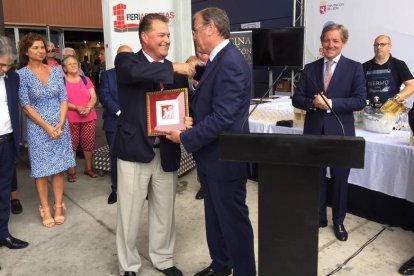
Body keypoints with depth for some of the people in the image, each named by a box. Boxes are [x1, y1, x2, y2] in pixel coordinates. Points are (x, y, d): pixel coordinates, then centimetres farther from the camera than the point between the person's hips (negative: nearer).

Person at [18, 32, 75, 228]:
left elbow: (64, 99, 3)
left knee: (59, 168, 7)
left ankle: (58, 207, 19)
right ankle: (45, 209, 16)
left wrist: (60, 124, -10)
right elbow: (26, 106, -8)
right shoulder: (22, 74, -5)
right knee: (41, 170, 4)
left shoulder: (56, 71, 4)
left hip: (60, 126, 3)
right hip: (38, 128, -3)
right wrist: (47, 127, -13)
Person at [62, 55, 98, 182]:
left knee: (89, 143, 7)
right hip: (71, 119, -3)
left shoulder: (85, 79, 11)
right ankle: (71, 171, 13)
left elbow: (94, 97, 5)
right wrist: (77, 108, -20)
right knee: (72, 144, 0)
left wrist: (87, 108, -14)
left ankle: (88, 168, 23)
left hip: (89, 118, 3)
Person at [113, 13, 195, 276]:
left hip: (166, 151, 4)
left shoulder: (176, 71, 9)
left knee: (164, 211, 15)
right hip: (135, 148, -3)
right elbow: (135, 72, -28)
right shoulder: (127, 60, -4)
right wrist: (174, 68, -24)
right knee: (129, 213, 9)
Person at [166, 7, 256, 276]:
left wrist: (185, 138, -18)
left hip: (225, 159, -10)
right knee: (215, 216, 22)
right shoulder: (218, 60, 12)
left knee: (234, 220, 7)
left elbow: (222, 118, -27)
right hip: (211, 156, 10)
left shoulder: (230, 63, -21)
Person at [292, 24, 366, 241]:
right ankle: (318, 217, 30)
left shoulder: (354, 68, -1)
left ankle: (338, 221, 29)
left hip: (340, 133, -2)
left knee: (340, 180, 10)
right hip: (314, 132, 2)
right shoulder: (310, 68, 6)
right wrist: (312, 102, -18)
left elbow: (360, 101, -10)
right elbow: (296, 99, 3)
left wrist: (330, 103, -21)